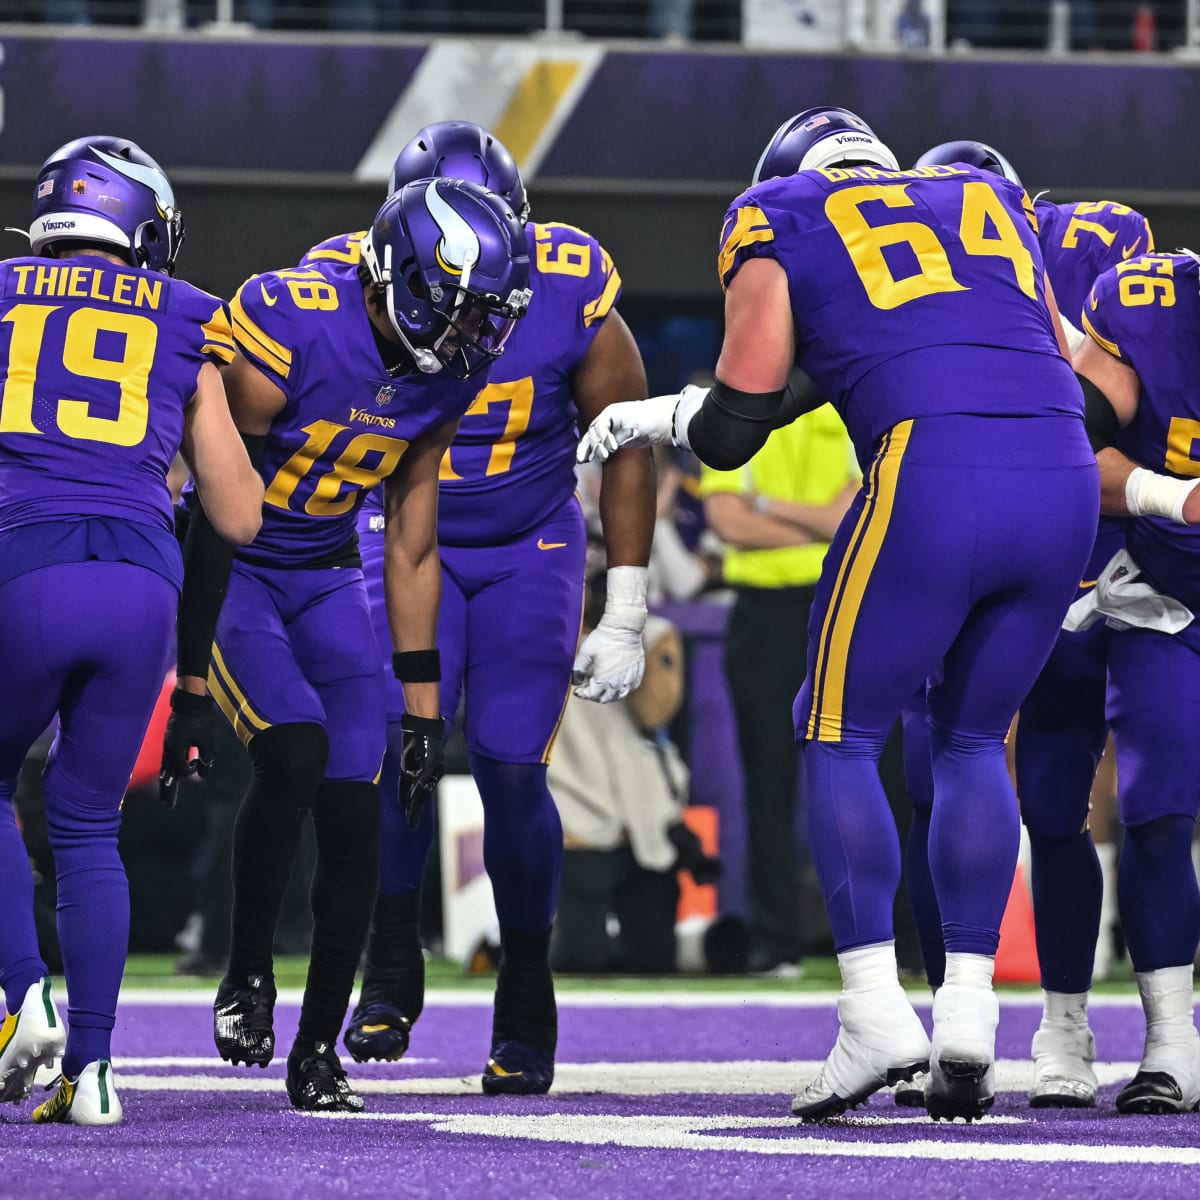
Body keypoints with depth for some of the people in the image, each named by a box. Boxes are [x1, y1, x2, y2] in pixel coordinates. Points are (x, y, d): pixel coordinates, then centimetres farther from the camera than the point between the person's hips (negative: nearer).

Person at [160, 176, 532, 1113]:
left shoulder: (443, 375, -6)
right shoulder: (286, 328, -27)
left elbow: (411, 550, 5)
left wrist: (423, 707, 4)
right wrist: (192, 683, -21)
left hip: (324, 580, 6)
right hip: (230, 575, -5)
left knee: (355, 816, -5)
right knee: (296, 748, -28)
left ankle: (318, 1053, 7)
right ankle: (248, 974, -6)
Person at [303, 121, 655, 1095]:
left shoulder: (570, 292, -21)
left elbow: (627, 448, -7)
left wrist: (625, 616, -7)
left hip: (531, 550, 0)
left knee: (512, 772, -10)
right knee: (403, 736, -20)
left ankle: (527, 1008, 7)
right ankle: (392, 973, -1)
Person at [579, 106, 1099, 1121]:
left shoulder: (778, 224, 17)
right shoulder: (992, 201, 30)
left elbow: (731, 434, 15)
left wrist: (648, 419, 33)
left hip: (931, 480, -4)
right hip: (1067, 483, 4)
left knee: (840, 736, 12)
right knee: (974, 741, 19)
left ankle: (877, 1015, 0)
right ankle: (968, 1021, 10)